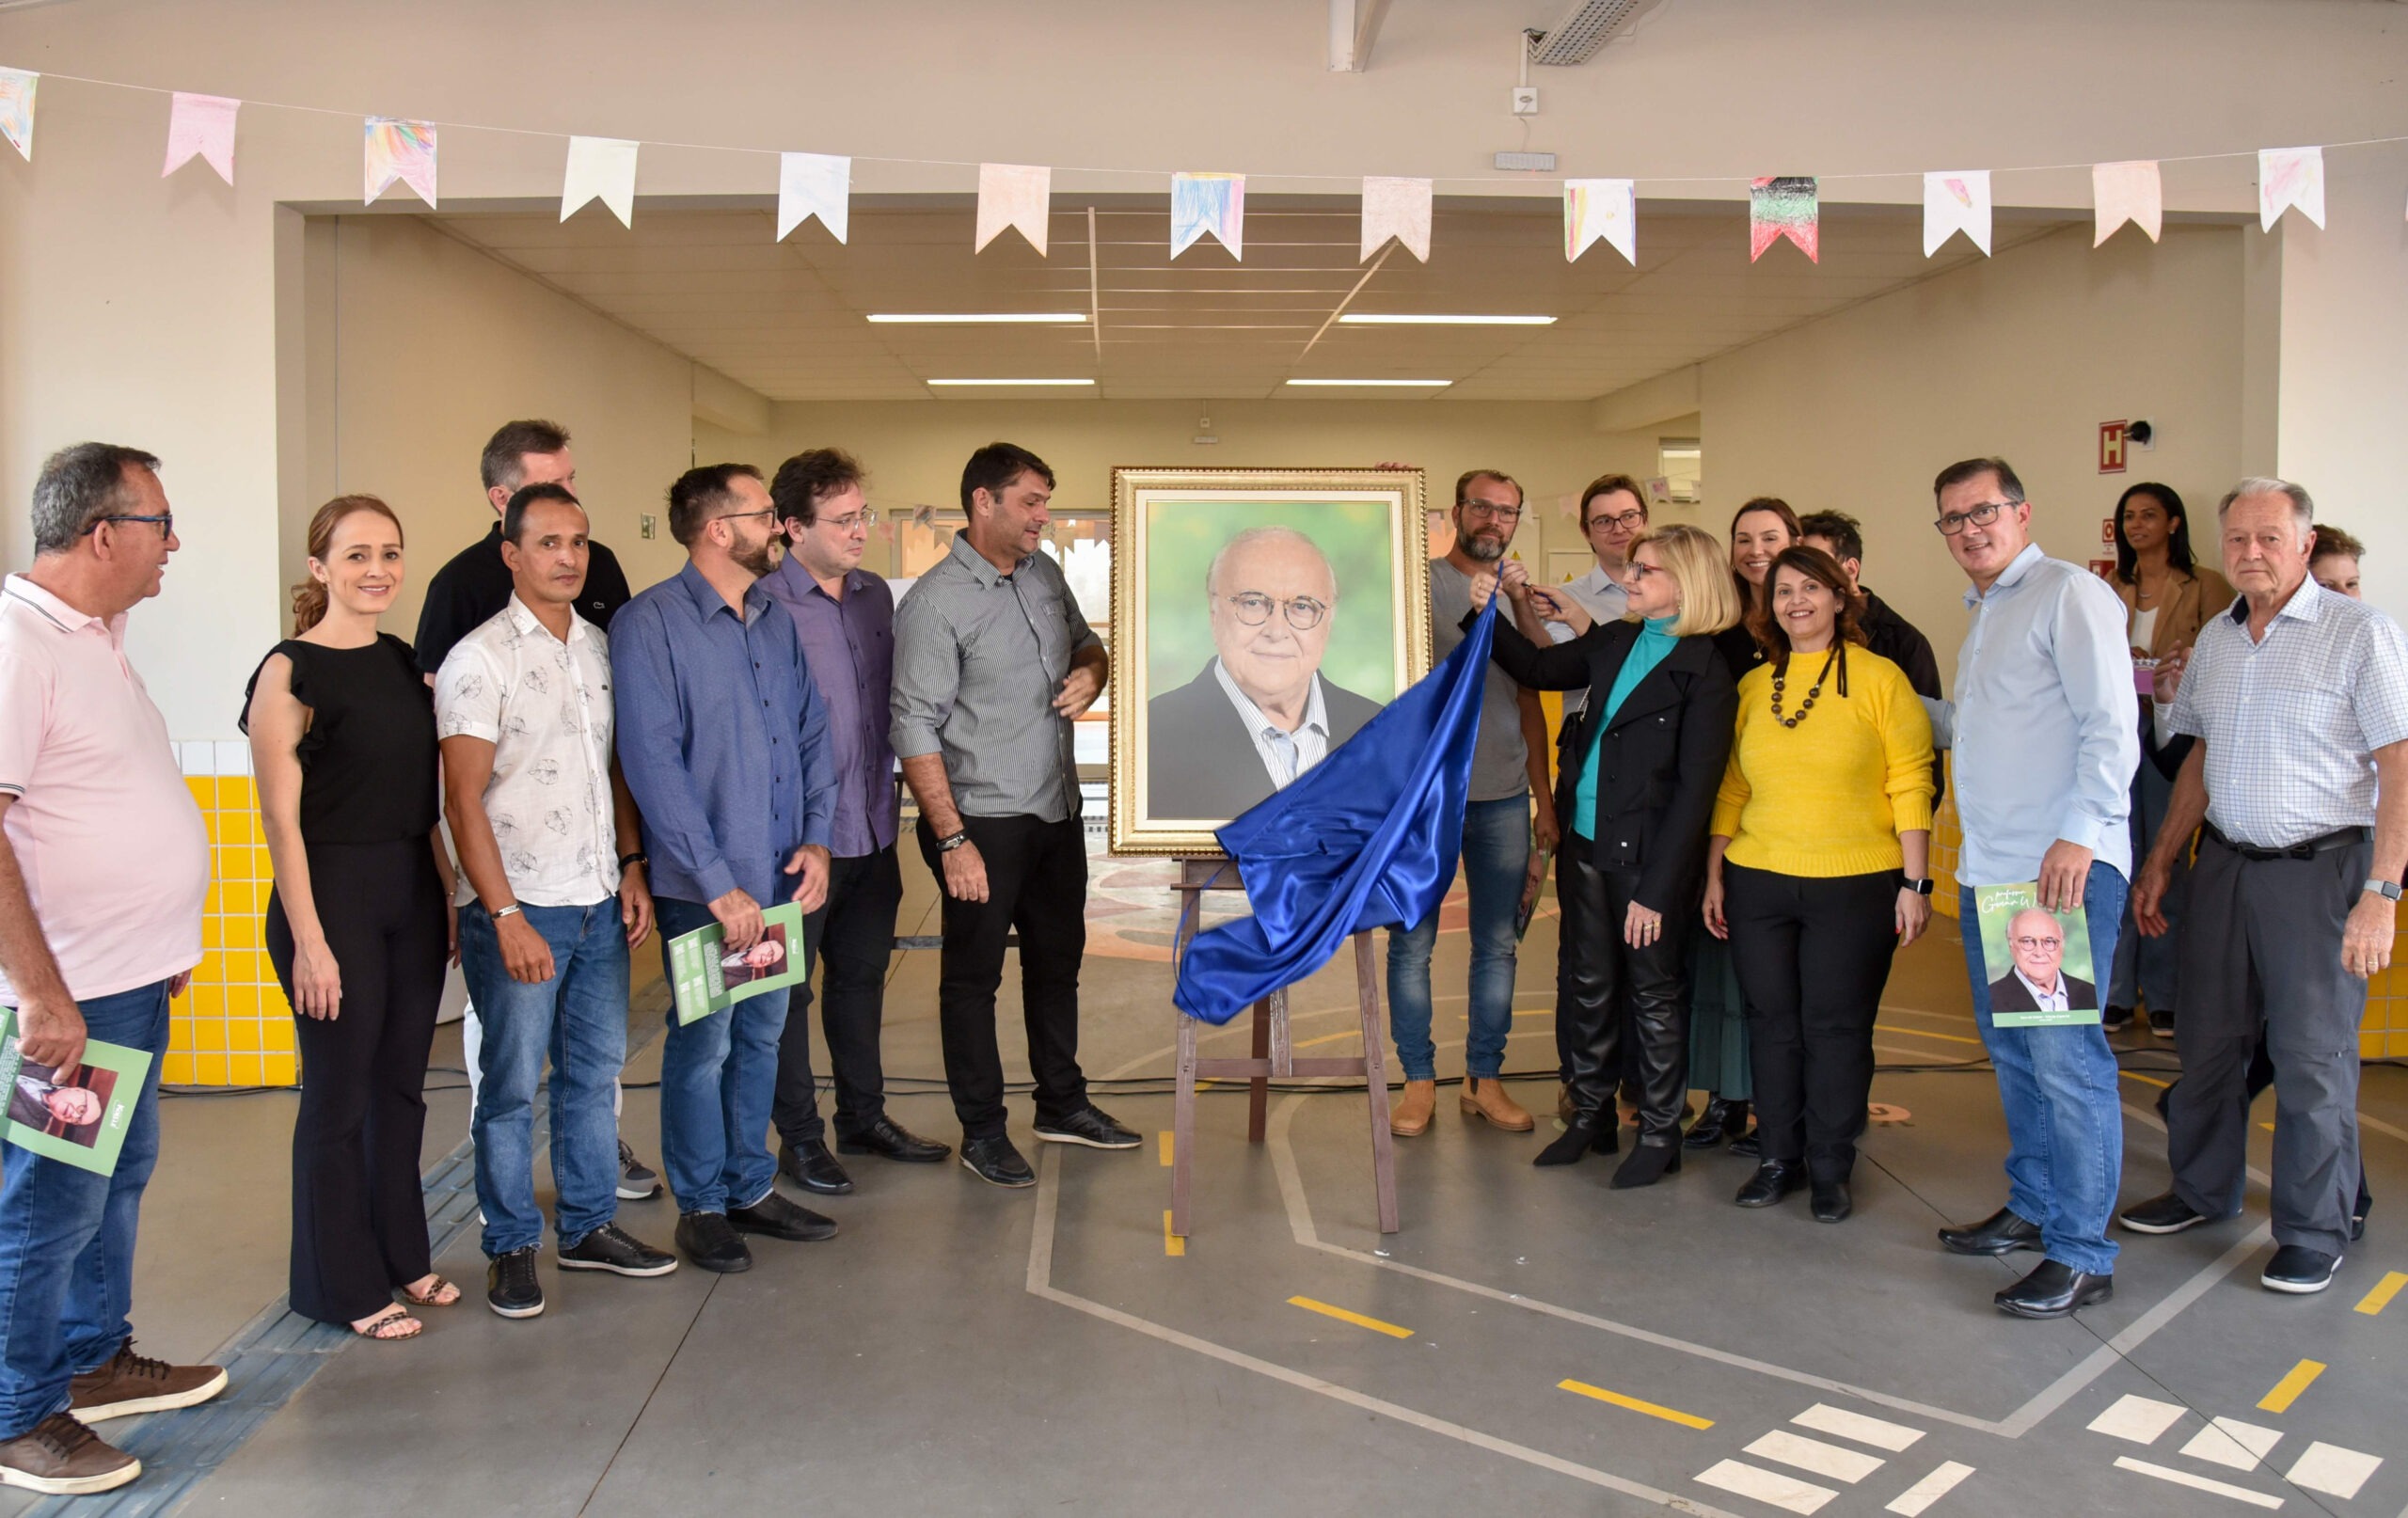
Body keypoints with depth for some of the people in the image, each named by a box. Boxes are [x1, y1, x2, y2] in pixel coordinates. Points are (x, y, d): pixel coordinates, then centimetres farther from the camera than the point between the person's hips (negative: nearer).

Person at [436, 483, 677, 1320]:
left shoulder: (601, 648, 10)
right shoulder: (478, 661, -9)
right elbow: (464, 800, -12)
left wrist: (633, 866, 8)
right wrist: (507, 916, -16)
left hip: (600, 904, 6)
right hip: (519, 909, -6)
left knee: (596, 1070, 14)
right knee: (512, 1084, 4)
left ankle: (588, 1224, 28)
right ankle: (512, 1246, 18)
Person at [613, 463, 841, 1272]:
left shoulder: (777, 621, 9)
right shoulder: (649, 624, -12)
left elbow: (813, 731, 14)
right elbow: (652, 763, -17)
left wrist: (816, 836, -1)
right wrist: (719, 882, -19)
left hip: (781, 876, 6)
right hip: (703, 886, -6)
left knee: (762, 1035, 16)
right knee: (703, 1044, 6)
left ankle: (751, 1188, 30)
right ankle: (701, 1205, 21)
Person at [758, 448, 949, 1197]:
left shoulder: (876, 594, 7)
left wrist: (887, 796, 13)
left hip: (873, 828, 7)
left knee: (862, 975, 18)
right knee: (789, 988, 8)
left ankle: (864, 1116, 33)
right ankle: (799, 1136, 21)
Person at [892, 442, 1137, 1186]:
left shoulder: (1045, 574, 6)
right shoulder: (935, 602, -16)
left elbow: (1087, 643, 23)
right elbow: (916, 728, -18)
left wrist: (1090, 672, -3)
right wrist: (951, 839, -22)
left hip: (1057, 810, 8)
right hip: (983, 822, -8)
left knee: (1058, 959, 19)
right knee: (972, 978, 6)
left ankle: (1063, 1104, 35)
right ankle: (982, 1131, 19)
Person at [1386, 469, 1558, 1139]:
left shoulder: (1519, 595, 12)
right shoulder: (1419, 582, -1)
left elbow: (1531, 703, 15)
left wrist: (1545, 798, 11)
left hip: (1504, 799, 4)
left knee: (1497, 946, 9)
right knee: (1412, 943, 2)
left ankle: (1484, 1079, 20)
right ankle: (1419, 1080, 14)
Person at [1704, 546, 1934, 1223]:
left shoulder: (1879, 678, -2)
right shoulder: (1753, 685, 9)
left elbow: (1911, 786, -4)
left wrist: (1915, 883, -8)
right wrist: (1714, 876, 9)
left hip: (1855, 886, -3)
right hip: (1759, 883, 3)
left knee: (1836, 1027, 3)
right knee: (1772, 1023, 9)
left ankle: (1830, 1168, 17)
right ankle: (1778, 1158, 23)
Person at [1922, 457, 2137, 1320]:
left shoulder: (2069, 594, -6)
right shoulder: (1982, 618, 21)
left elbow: (2110, 726, -15)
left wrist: (2079, 834, -24)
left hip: (2066, 868, -9)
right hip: (1989, 870, 9)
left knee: (2064, 1055, -8)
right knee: (2012, 1050, 16)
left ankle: (2081, 1256, -1)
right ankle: (2034, 1208, 29)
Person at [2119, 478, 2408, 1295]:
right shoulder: (2214, 639, 10)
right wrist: (2160, 861, 16)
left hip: (2318, 867, -6)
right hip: (2224, 861, 6)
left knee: (2313, 1058, 1)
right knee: (2207, 1039, 14)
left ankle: (2314, 1234, 16)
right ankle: (2203, 1192, 31)